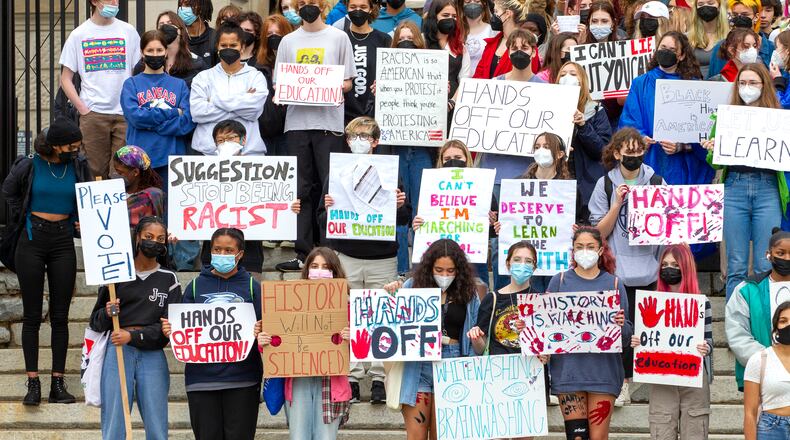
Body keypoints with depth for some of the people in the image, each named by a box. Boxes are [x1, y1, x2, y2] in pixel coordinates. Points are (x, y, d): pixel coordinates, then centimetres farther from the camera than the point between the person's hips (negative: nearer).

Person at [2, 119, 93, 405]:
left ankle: (58, 383, 6)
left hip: (63, 242, 2)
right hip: (33, 240, -2)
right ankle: (33, 383, 2)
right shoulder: (29, 166, -7)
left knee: (60, 316, 2)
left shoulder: (79, 166, 0)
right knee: (32, 315, 0)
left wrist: (80, 220, 5)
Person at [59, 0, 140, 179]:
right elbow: (66, 79, 6)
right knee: (95, 171, -1)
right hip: (92, 114, -1)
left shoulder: (128, 31, 8)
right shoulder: (79, 35, 5)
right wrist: (82, 108, -4)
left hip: (124, 113, 1)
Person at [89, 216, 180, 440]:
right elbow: (95, 321, 10)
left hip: (152, 356, 1)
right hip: (118, 353, -1)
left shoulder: (169, 280, 9)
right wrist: (107, 314, -12)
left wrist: (133, 336, -13)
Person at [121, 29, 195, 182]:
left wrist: (149, 122, -8)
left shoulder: (179, 85, 10)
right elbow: (135, 117, -9)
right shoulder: (132, 84, 7)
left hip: (172, 156, 1)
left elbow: (187, 122, -2)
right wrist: (173, 113, -7)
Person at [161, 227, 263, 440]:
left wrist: (259, 332, -17)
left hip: (241, 377, -1)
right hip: (202, 377, 1)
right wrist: (170, 331, -9)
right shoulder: (196, 286, 12)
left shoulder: (252, 287, 9)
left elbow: (263, 327, 5)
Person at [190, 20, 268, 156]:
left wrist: (217, 99, -4)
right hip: (208, 149, 1)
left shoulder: (255, 76, 10)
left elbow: (255, 108, -8)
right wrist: (241, 102, -6)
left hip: (248, 150, 0)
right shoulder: (203, 77, 12)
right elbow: (197, 112, -5)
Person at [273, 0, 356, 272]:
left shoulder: (338, 38, 8)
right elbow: (279, 83, 15)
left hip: (329, 121, -3)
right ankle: (303, 252, 5)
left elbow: (348, 82, 7)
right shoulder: (289, 41, 16)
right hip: (297, 122, 3)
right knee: (301, 190, 3)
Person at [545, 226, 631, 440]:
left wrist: (621, 325, -15)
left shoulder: (614, 284, 8)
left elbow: (627, 335, 6)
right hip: (568, 369, 0)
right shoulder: (559, 281, 8)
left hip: (603, 369, 0)